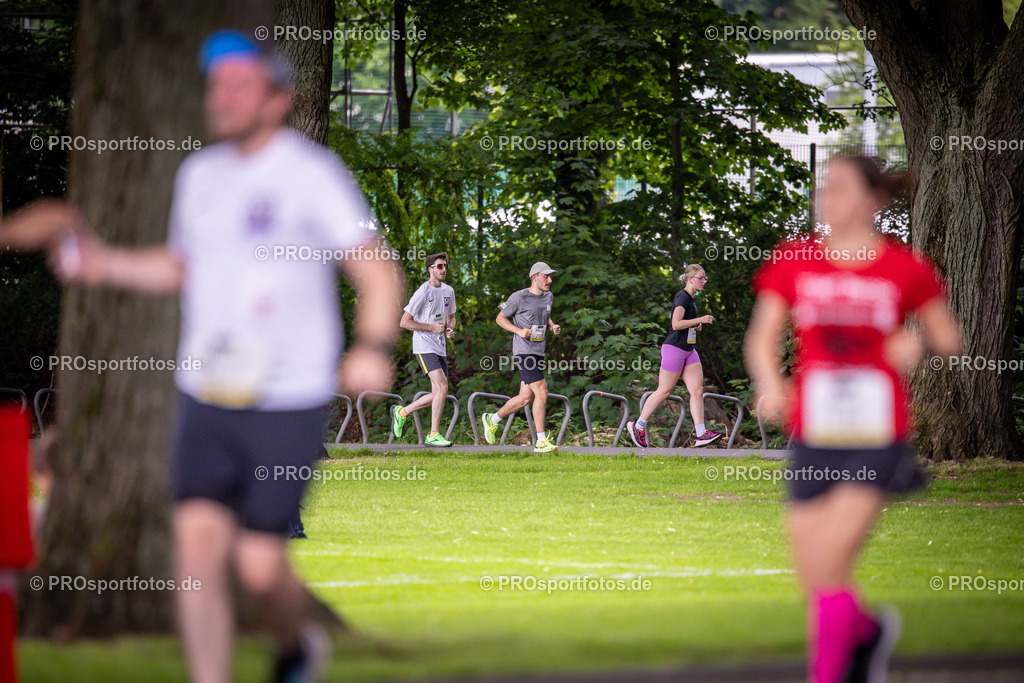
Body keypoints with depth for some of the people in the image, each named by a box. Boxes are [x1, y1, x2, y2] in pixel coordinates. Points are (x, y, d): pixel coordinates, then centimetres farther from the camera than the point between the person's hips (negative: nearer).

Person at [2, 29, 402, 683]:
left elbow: (380, 275, -11)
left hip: (289, 404, -5)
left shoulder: (313, 174, -8)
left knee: (259, 562, -6)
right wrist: (102, 261, 12)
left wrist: (374, 348, -27)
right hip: (206, 400, 5)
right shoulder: (200, 174, 10)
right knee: (198, 542, -10)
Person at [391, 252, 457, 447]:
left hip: (440, 347, 8)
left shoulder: (448, 291, 11)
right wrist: (432, 327, -16)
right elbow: (404, 322, -12)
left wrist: (450, 328, 3)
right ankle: (434, 435, -16)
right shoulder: (423, 293, -12)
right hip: (424, 346, -8)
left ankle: (401, 412, 25)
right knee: (442, 387, -20)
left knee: (438, 394, 5)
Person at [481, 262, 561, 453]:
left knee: (525, 398, 10)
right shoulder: (519, 297, -10)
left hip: (538, 353, 8)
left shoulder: (548, 296, 12)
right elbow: (500, 318, -2)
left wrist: (553, 327, 6)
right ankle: (541, 442, -12)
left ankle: (492, 420, 30)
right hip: (523, 352, -8)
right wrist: (519, 330, -17)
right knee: (541, 393, -16)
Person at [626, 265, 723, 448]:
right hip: (674, 349, -9)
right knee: (664, 391, -1)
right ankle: (638, 426, 13)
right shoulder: (682, 297, -15)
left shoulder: (691, 298, 14)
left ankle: (701, 434, -7)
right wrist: (700, 320, -23)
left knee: (698, 390, -2)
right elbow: (676, 324, -25)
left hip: (688, 350, 9)